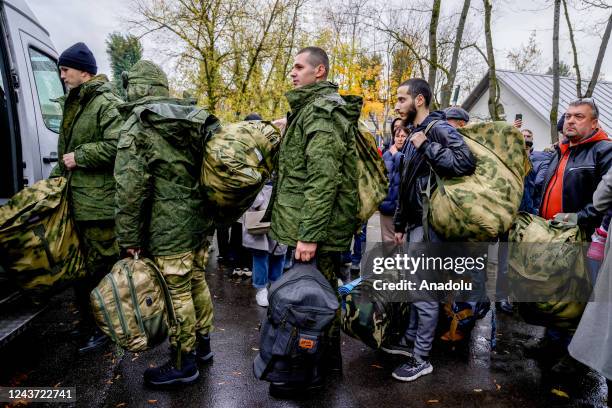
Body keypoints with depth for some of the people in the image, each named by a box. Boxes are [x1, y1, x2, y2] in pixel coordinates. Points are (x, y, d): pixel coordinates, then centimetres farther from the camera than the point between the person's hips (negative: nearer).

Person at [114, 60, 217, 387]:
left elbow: (130, 190, -15)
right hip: (200, 221, 7)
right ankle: (202, 344, 35)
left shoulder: (136, 128, -11)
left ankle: (183, 363, 18)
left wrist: (129, 238, -8)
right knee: (197, 282, 19)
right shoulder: (194, 120, 9)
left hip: (169, 228, -7)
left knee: (177, 293, 3)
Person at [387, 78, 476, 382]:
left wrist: (427, 146, -23)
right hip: (415, 223, 10)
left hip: (429, 224, -9)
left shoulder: (439, 128, -12)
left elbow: (466, 163, -30)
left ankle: (421, 359, 13)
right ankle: (411, 340, 34)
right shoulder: (414, 135, 17)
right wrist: (400, 224, 21)